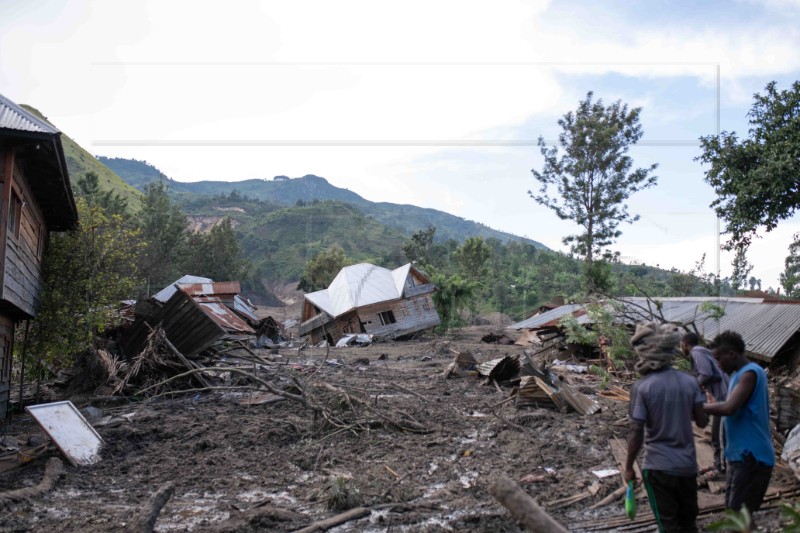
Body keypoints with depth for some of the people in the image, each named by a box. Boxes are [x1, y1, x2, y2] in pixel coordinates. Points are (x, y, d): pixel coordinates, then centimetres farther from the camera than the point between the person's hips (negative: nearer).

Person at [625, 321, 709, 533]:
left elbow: (636, 433, -15)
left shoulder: (642, 387, -17)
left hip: (658, 467, -4)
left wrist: (629, 467, -3)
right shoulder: (689, 382, -5)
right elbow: (702, 421, 2)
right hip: (687, 464, 4)